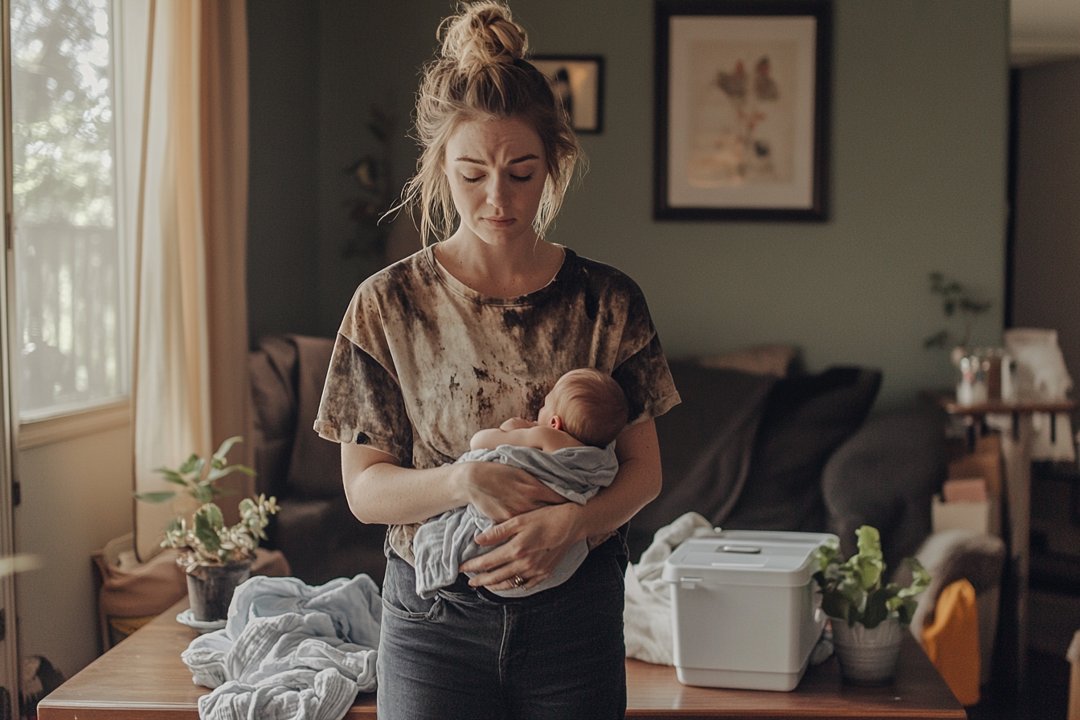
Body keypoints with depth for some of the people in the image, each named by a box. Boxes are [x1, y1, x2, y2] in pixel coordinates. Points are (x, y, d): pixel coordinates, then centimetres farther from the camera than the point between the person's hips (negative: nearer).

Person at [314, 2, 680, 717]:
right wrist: (464, 480, -22)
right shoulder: (389, 304, -5)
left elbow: (644, 467, 1)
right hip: (435, 620, -1)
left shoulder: (607, 300, -2)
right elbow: (364, 489, -3)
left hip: (575, 613, 1)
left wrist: (569, 522, -19)